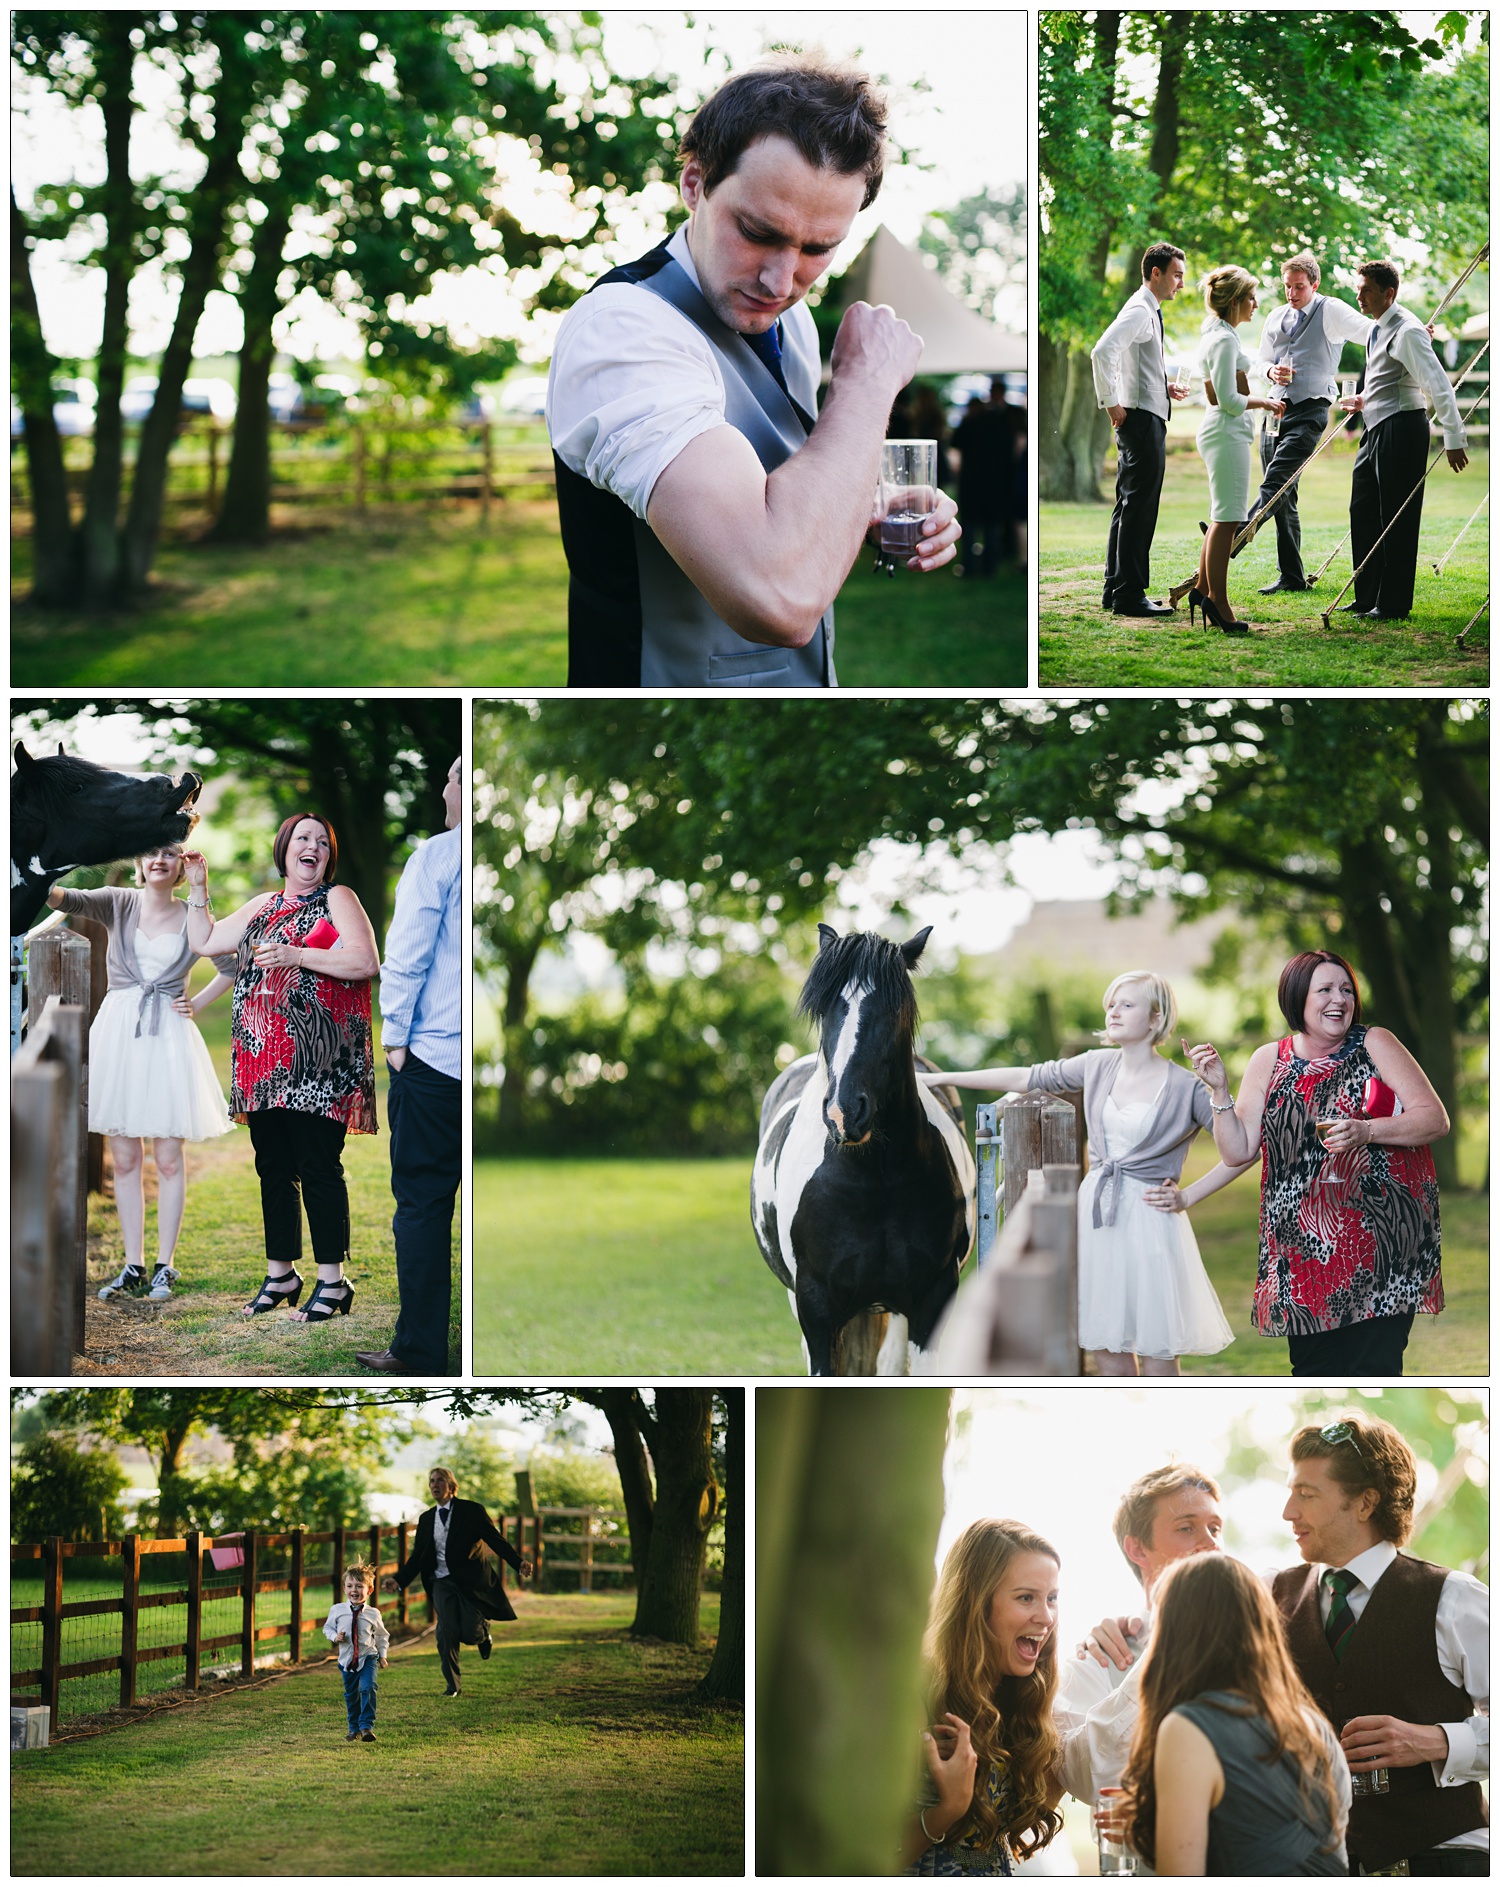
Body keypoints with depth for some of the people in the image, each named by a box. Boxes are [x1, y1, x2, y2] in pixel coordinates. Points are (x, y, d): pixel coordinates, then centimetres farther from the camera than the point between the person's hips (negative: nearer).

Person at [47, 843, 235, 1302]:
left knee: (168, 1156, 0)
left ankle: (165, 1268, 7)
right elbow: (73, 901, -16)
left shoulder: (194, 918, 4)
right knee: (124, 1157, 5)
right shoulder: (119, 903, 3)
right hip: (117, 1034, 1)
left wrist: (198, 1004, 5)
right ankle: (133, 1267, 12)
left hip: (168, 1036, -1)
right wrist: (44, 887, -37)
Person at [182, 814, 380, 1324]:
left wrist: (297, 955, -17)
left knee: (317, 1167, -9)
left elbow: (366, 962, -11)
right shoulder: (262, 906, 20)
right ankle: (280, 1276, 17)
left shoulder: (337, 899, 2)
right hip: (264, 1061, 6)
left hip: (316, 1061, -6)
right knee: (273, 1167, 9)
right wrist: (198, 888, 15)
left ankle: (332, 1282, -5)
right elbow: (204, 942, 24)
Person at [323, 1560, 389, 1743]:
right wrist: (335, 1636, -12)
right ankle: (354, 1728, 27)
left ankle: (367, 1726, -13)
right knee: (351, 1694, 11)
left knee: (368, 1689, -18)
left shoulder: (373, 1614, -6)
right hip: (347, 1659, 2)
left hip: (368, 1657, -2)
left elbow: (381, 1635, 9)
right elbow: (327, 1627, 8)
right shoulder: (337, 1611, -6)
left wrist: (382, 1655, 7)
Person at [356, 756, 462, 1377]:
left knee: (422, 1202, 1)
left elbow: (407, 953, -11)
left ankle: (419, 1352, 2)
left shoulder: (438, 855, -8)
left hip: (435, 1056, -5)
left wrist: (396, 1036, -2)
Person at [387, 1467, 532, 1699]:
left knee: (469, 1634, -9)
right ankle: (453, 1686, 1)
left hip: (471, 1581, -3)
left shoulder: (471, 1510, -1)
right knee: (446, 1634, -10)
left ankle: (483, 1629, 29)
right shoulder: (426, 1519, 12)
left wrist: (519, 1563, -17)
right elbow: (418, 1557, 15)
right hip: (442, 1582, 3)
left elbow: (496, 1540, -5)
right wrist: (400, 1581, 1)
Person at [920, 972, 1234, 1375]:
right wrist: (940, 1079, 18)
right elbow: (1028, 1078, 15)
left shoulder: (1184, 1087, -8)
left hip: (1147, 1219, -5)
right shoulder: (1098, 1066, 7)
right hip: (1096, 1212, 5)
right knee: (1105, 1345, 8)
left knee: (1156, 1351, -2)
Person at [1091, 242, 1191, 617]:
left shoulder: (1149, 312, 18)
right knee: (1139, 508, -10)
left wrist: (1164, 389, 14)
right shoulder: (1139, 311, -13)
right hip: (1142, 419, -11)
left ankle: (1116, 589, 19)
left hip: (1146, 419, 11)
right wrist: (1110, 403, -23)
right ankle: (1129, 595, -10)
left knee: (1129, 507, 14)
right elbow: (1103, 350, -27)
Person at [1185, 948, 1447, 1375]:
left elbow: (1435, 1118, -3)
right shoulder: (1269, 1061, 9)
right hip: (1304, 1243, 3)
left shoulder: (1374, 1044, 2)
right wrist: (1219, 1090, -5)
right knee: (1314, 1368, 4)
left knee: (1374, 1367, -5)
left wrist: (1367, 1131, -17)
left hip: (1381, 1239, -2)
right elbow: (1237, 1152, 8)